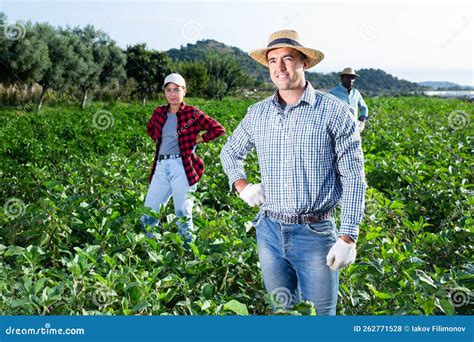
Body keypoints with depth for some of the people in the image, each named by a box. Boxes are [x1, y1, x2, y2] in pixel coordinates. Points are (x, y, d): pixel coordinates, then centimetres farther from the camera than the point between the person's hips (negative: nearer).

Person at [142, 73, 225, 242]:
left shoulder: (192, 113, -3)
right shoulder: (159, 112, 11)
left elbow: (218, 129, -2)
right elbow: (150, 129, 32)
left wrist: (199, 139, -2)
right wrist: (158, 139, 15)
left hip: (182, 167, -5)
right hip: (161, 167, 5)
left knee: (183, 215, 0)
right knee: (147, 214, 9)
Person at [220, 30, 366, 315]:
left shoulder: (334, 111, -7)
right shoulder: (257, 113, 5)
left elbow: (353, 179, -7)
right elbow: (230, 152, 23)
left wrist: (348, 237, -12)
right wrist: (242, 186, 4)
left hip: (315, 233, -4)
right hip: (269, 231, 4)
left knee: (321, 314, 8)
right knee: (281, 310, 19)